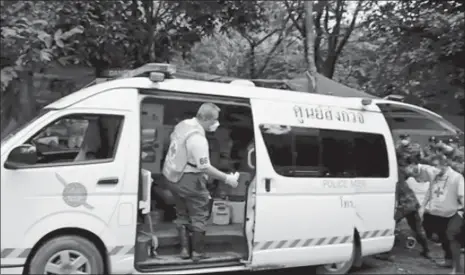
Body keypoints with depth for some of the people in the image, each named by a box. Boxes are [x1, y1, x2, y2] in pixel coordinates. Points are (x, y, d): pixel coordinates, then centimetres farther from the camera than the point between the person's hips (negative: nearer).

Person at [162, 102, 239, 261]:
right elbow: (205, 167, -28)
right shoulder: (197, 138, -26)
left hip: (171, 176, 9)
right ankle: (197, 253, 16)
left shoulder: (182, 124, 1)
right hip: (189, 180, -9)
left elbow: (172, 140, 20)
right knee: (199, 217, 8)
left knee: (182, 215, 20)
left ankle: (184, 250, 27)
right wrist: (227, 178, -23)